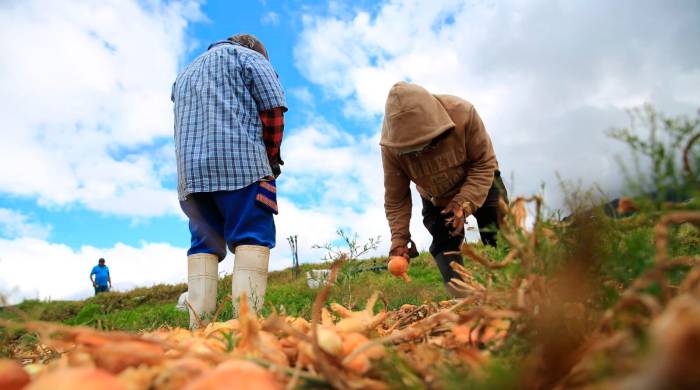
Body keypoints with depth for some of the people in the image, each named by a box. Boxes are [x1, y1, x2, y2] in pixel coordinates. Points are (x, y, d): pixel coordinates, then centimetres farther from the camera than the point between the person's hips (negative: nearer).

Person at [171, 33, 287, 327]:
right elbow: (273, 110, 1)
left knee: (203, 245, 3)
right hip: (241, 162, -5)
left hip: (189, 170, 6)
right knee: (252, 240, -9)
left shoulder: (184, 74, 35)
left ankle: (198, 326, -6)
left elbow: (184, 128, 26)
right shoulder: (249, 56, 15)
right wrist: (271, 157, 12)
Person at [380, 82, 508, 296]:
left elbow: (484, 163, -25)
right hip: (435, 199, 1)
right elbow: (395, 200, -19)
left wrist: (464, 203, -35)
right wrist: (399, 239, -25)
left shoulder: (463, 113, -36)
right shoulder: (391, 149, -32)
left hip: (480, 182, -1)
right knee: (444, 246, -9)